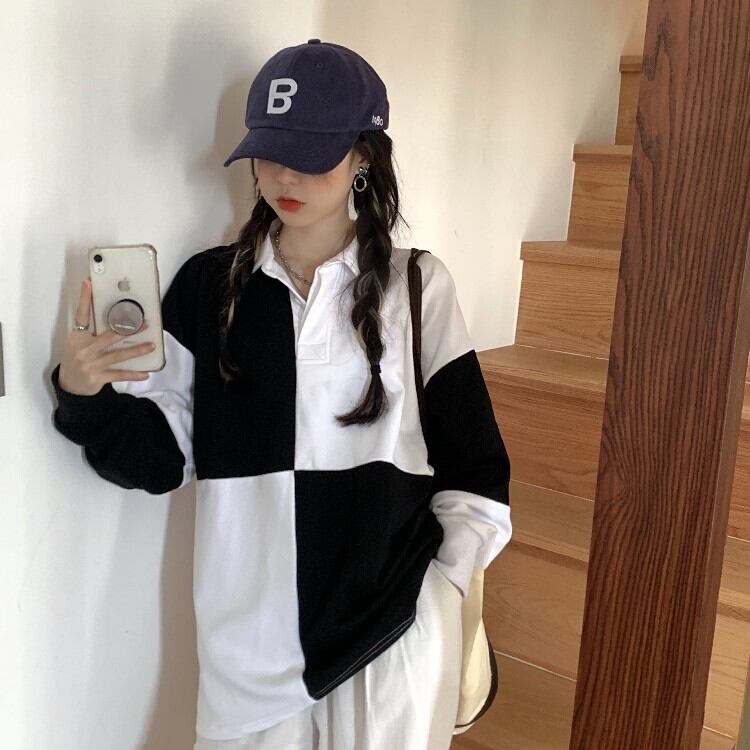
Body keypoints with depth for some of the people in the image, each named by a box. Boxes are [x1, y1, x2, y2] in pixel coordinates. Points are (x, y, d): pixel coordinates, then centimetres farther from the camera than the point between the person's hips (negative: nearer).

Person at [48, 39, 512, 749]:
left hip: (391, 626, -1)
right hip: (249, 629, 1)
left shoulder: (416, 285, -3)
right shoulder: (206, 285, 0)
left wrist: (444, 582, -6)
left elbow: (472, 468, 1)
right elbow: (162, 456, 0)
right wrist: (85, 394, -16)